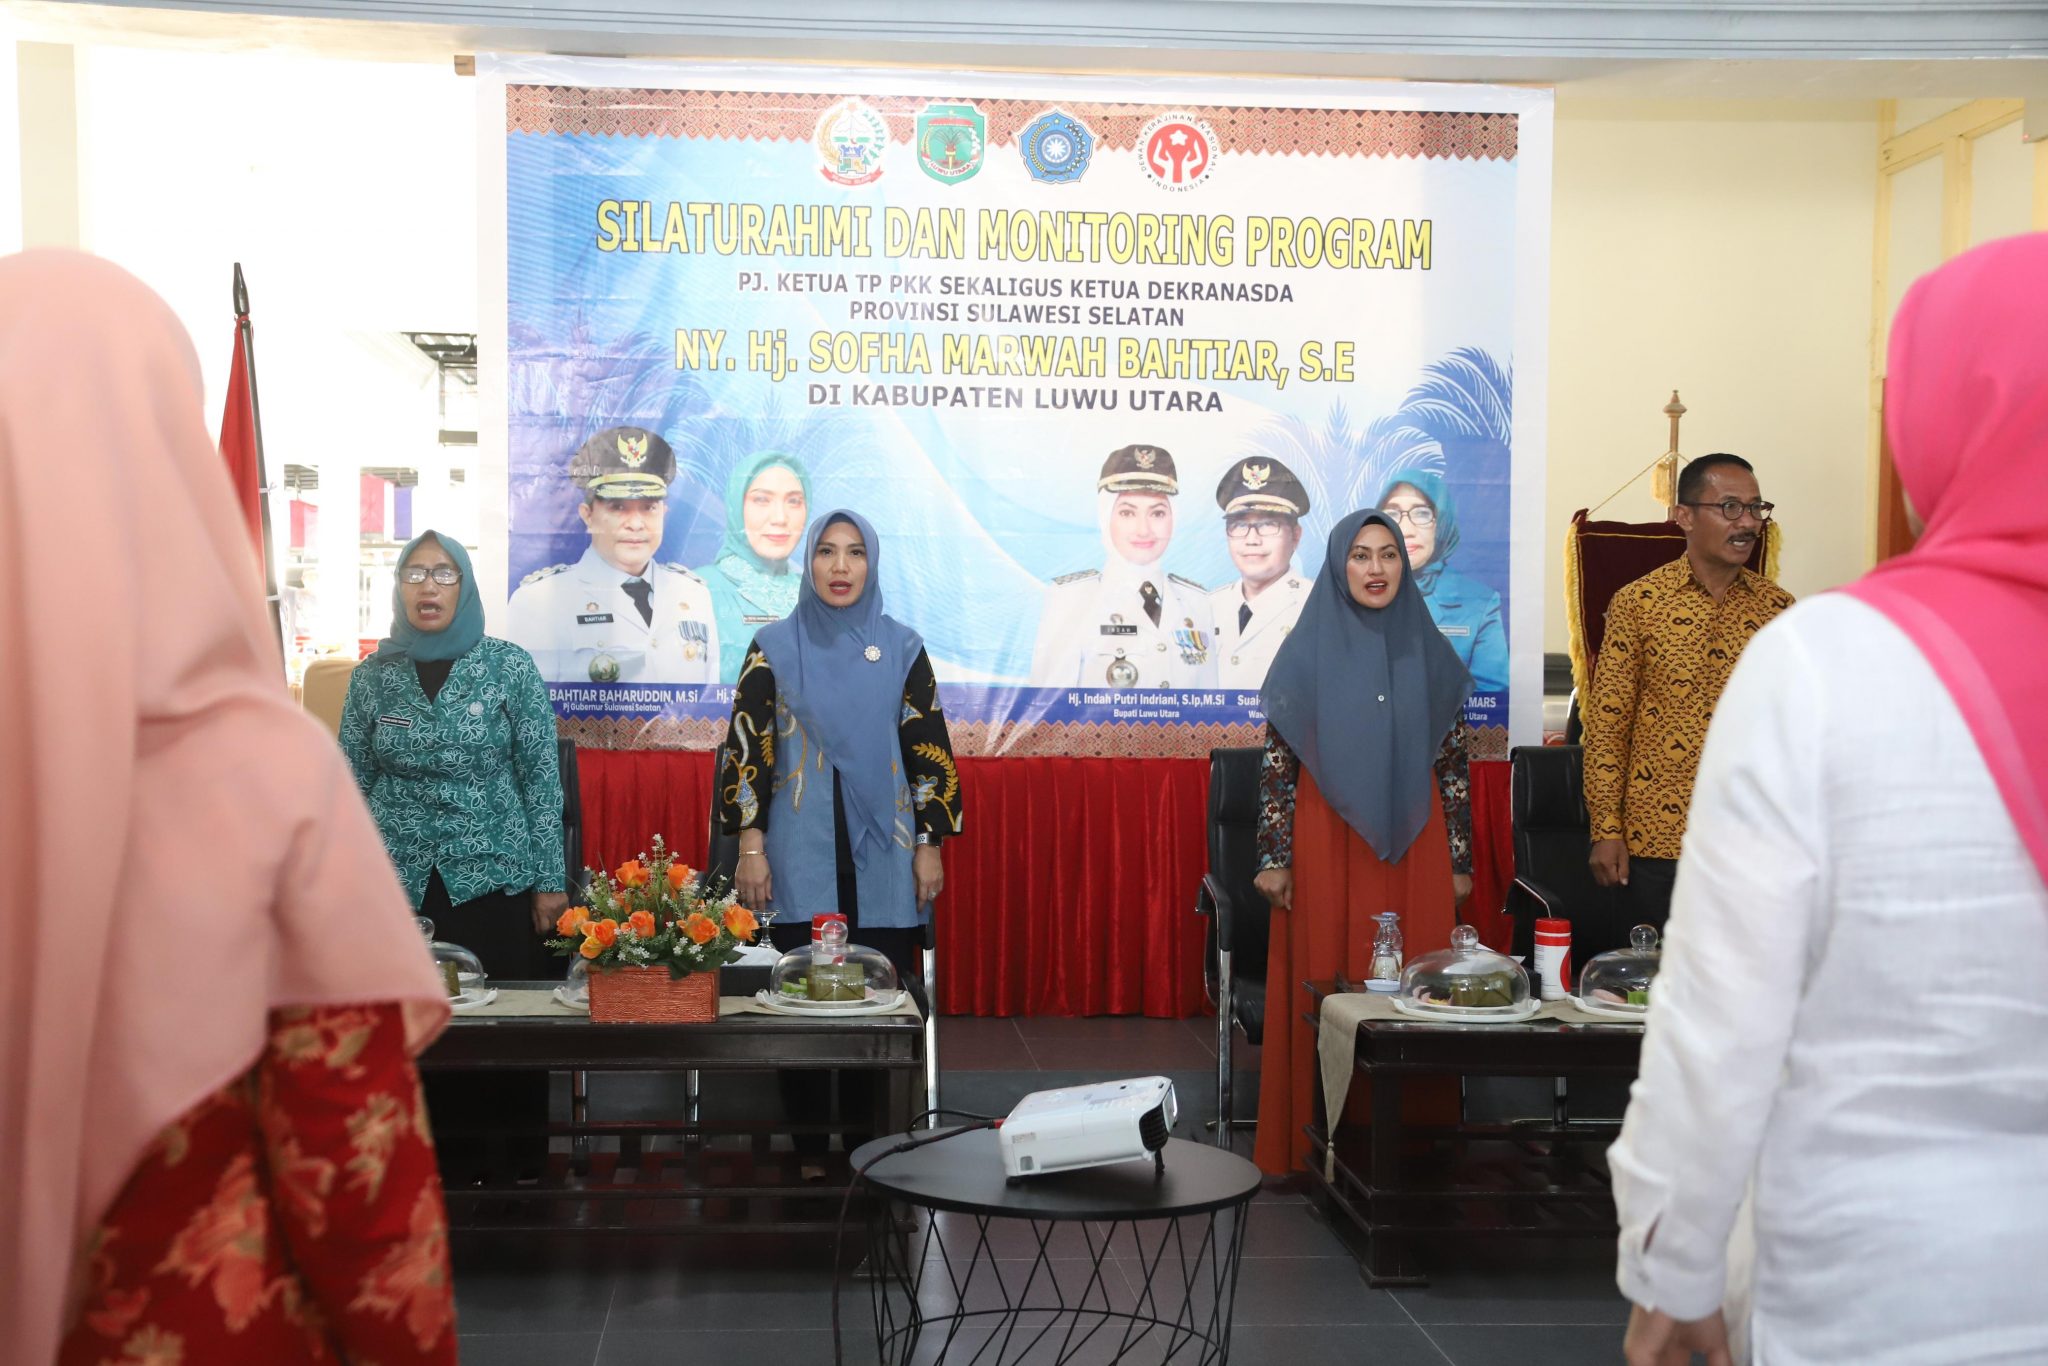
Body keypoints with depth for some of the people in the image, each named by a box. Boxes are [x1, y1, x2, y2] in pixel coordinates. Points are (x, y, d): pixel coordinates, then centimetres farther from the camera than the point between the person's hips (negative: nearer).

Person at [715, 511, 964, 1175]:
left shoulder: (901, 647, 6)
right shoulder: (774, 647, 3)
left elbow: (929, 749, 6)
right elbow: (746, 748, 3)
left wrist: (930, 844, 2)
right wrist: (749, 845, -3)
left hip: (881, 854, 1)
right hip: (801, 856, -1)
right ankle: (810, 1149, 11)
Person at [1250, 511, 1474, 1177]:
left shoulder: (1429, 653, 6)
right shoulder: (1306, 652, 1)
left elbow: (1456, 762, 8)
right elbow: (1277, 761, 0)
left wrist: (1460, 860, 6)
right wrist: (1274, 857, -5)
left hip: (1412, 850, 2)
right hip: (1327, 848, -2)